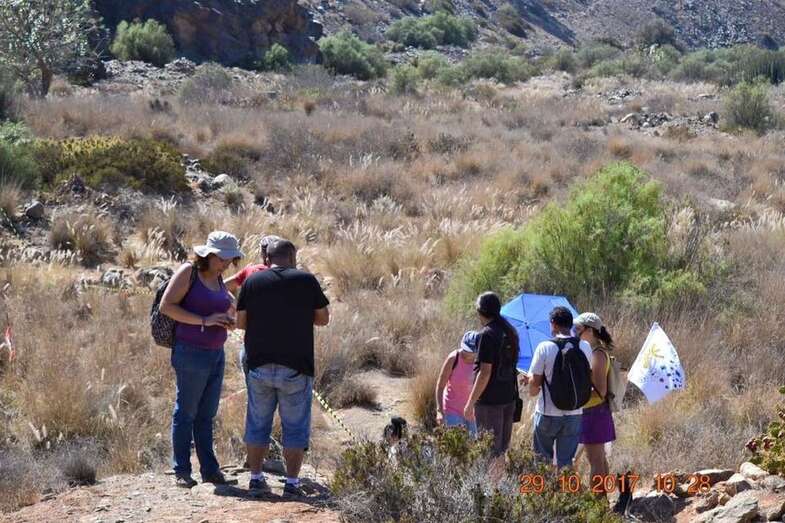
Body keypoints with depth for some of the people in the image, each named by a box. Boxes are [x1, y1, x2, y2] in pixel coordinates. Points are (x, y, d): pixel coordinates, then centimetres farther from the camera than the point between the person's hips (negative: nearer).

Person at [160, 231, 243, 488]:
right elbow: (166, 305, -15)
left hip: (216, 355, 7)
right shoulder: (189, 272, -9)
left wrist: (229, 320, 10)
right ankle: (181, 471, 7)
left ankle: (209, 469, 15)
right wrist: (205, 320, -20)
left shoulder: (219, 280, 13)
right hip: (191, 353, -7)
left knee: (206, 415, 11)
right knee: (186, 412, 1)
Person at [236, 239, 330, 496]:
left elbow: (241, 322, 2)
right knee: (295, 427, 6)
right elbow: (323, 319, 3)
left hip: (259, 366, 2)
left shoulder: (252, 282, 0)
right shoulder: (306, 280, -4)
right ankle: (292, 482, 3)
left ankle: (256, 477, 15)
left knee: (258, 423, 13)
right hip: (296, 368, -2)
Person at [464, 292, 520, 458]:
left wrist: (471, 402, -17)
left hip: (489, 400, -8)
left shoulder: (487, 334, -17)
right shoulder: (511, 331, 9)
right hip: (509, 397, 8)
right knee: (502, 448, 16)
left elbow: (485, 373, -21)